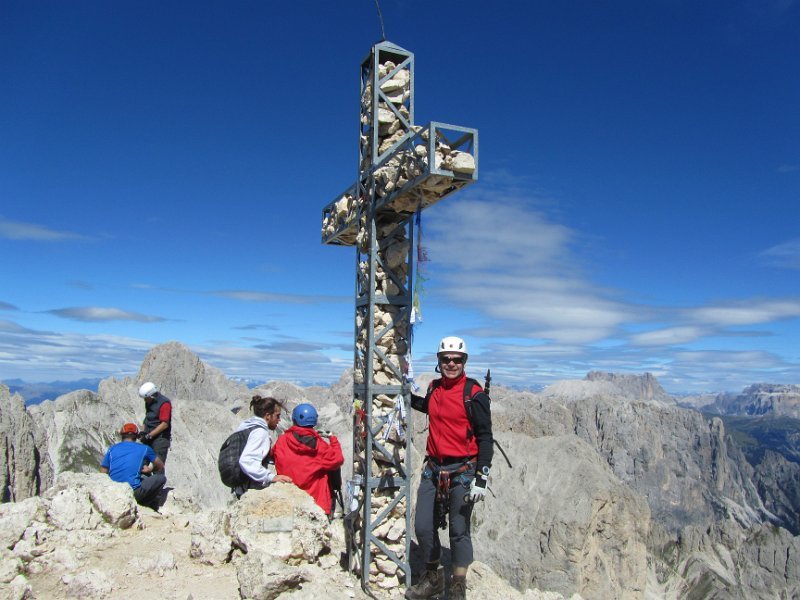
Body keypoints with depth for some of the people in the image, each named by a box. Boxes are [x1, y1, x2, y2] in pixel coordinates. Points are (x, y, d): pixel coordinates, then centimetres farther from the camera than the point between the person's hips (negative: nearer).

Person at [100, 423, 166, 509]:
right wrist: (150, 469, 44)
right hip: (133, 492, -5)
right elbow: (161, 466, 25)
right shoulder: (144, 449, 11)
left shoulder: (112, 449, 15)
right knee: (162, 478, 11)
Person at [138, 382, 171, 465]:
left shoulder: (164, 403, -16)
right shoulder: (149, 402, 9)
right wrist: (143, 432, 4)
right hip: (149, 438, 8)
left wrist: (149, 435, -19)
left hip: (160, 438, -8)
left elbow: (164, 424, -20)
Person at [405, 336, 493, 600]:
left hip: (462, 472, -5)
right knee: (423, 527, 9)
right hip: (433, 469, 5)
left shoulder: (474, 393, -11)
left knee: (459, 531, 5)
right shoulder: (434, 388, 6)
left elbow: (485, 437, -10)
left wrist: (481, 478, -15)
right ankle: (432, 578, 32)